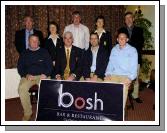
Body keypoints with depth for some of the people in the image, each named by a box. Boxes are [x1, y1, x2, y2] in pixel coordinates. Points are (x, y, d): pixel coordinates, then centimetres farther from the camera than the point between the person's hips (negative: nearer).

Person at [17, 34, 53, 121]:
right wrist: (26, 75, -7)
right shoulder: (24, 54, 17)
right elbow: (20, 67, 13)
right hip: (28, 76, 2)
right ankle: (27, 112, -14)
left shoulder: (44, 52, 14)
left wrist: (45, 74, -9)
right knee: (22, 88, -29)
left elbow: (50, 65, 9)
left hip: (42, 76, -1)